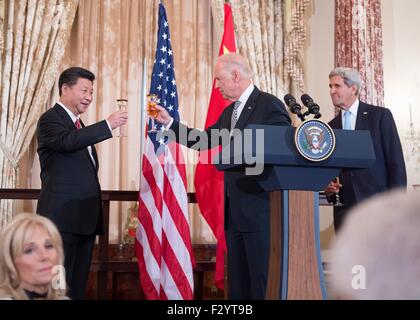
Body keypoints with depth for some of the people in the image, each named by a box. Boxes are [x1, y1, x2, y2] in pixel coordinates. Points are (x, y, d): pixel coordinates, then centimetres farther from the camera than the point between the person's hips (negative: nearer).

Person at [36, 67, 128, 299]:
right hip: (63, 217, -9)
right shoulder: (50, 119, -5)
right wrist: (107, 125, -26)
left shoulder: (78, 125, 22)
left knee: (79, 282, 10)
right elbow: (66, 141, -28)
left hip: (85, 217, 9)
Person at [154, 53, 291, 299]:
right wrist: (169, 122, 16)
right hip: (234, 209, 8)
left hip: (259, 208, -8)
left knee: (261, 282, -2)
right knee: (238, 280, 14)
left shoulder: (270, 105, -8)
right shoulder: (229, 112, 17)